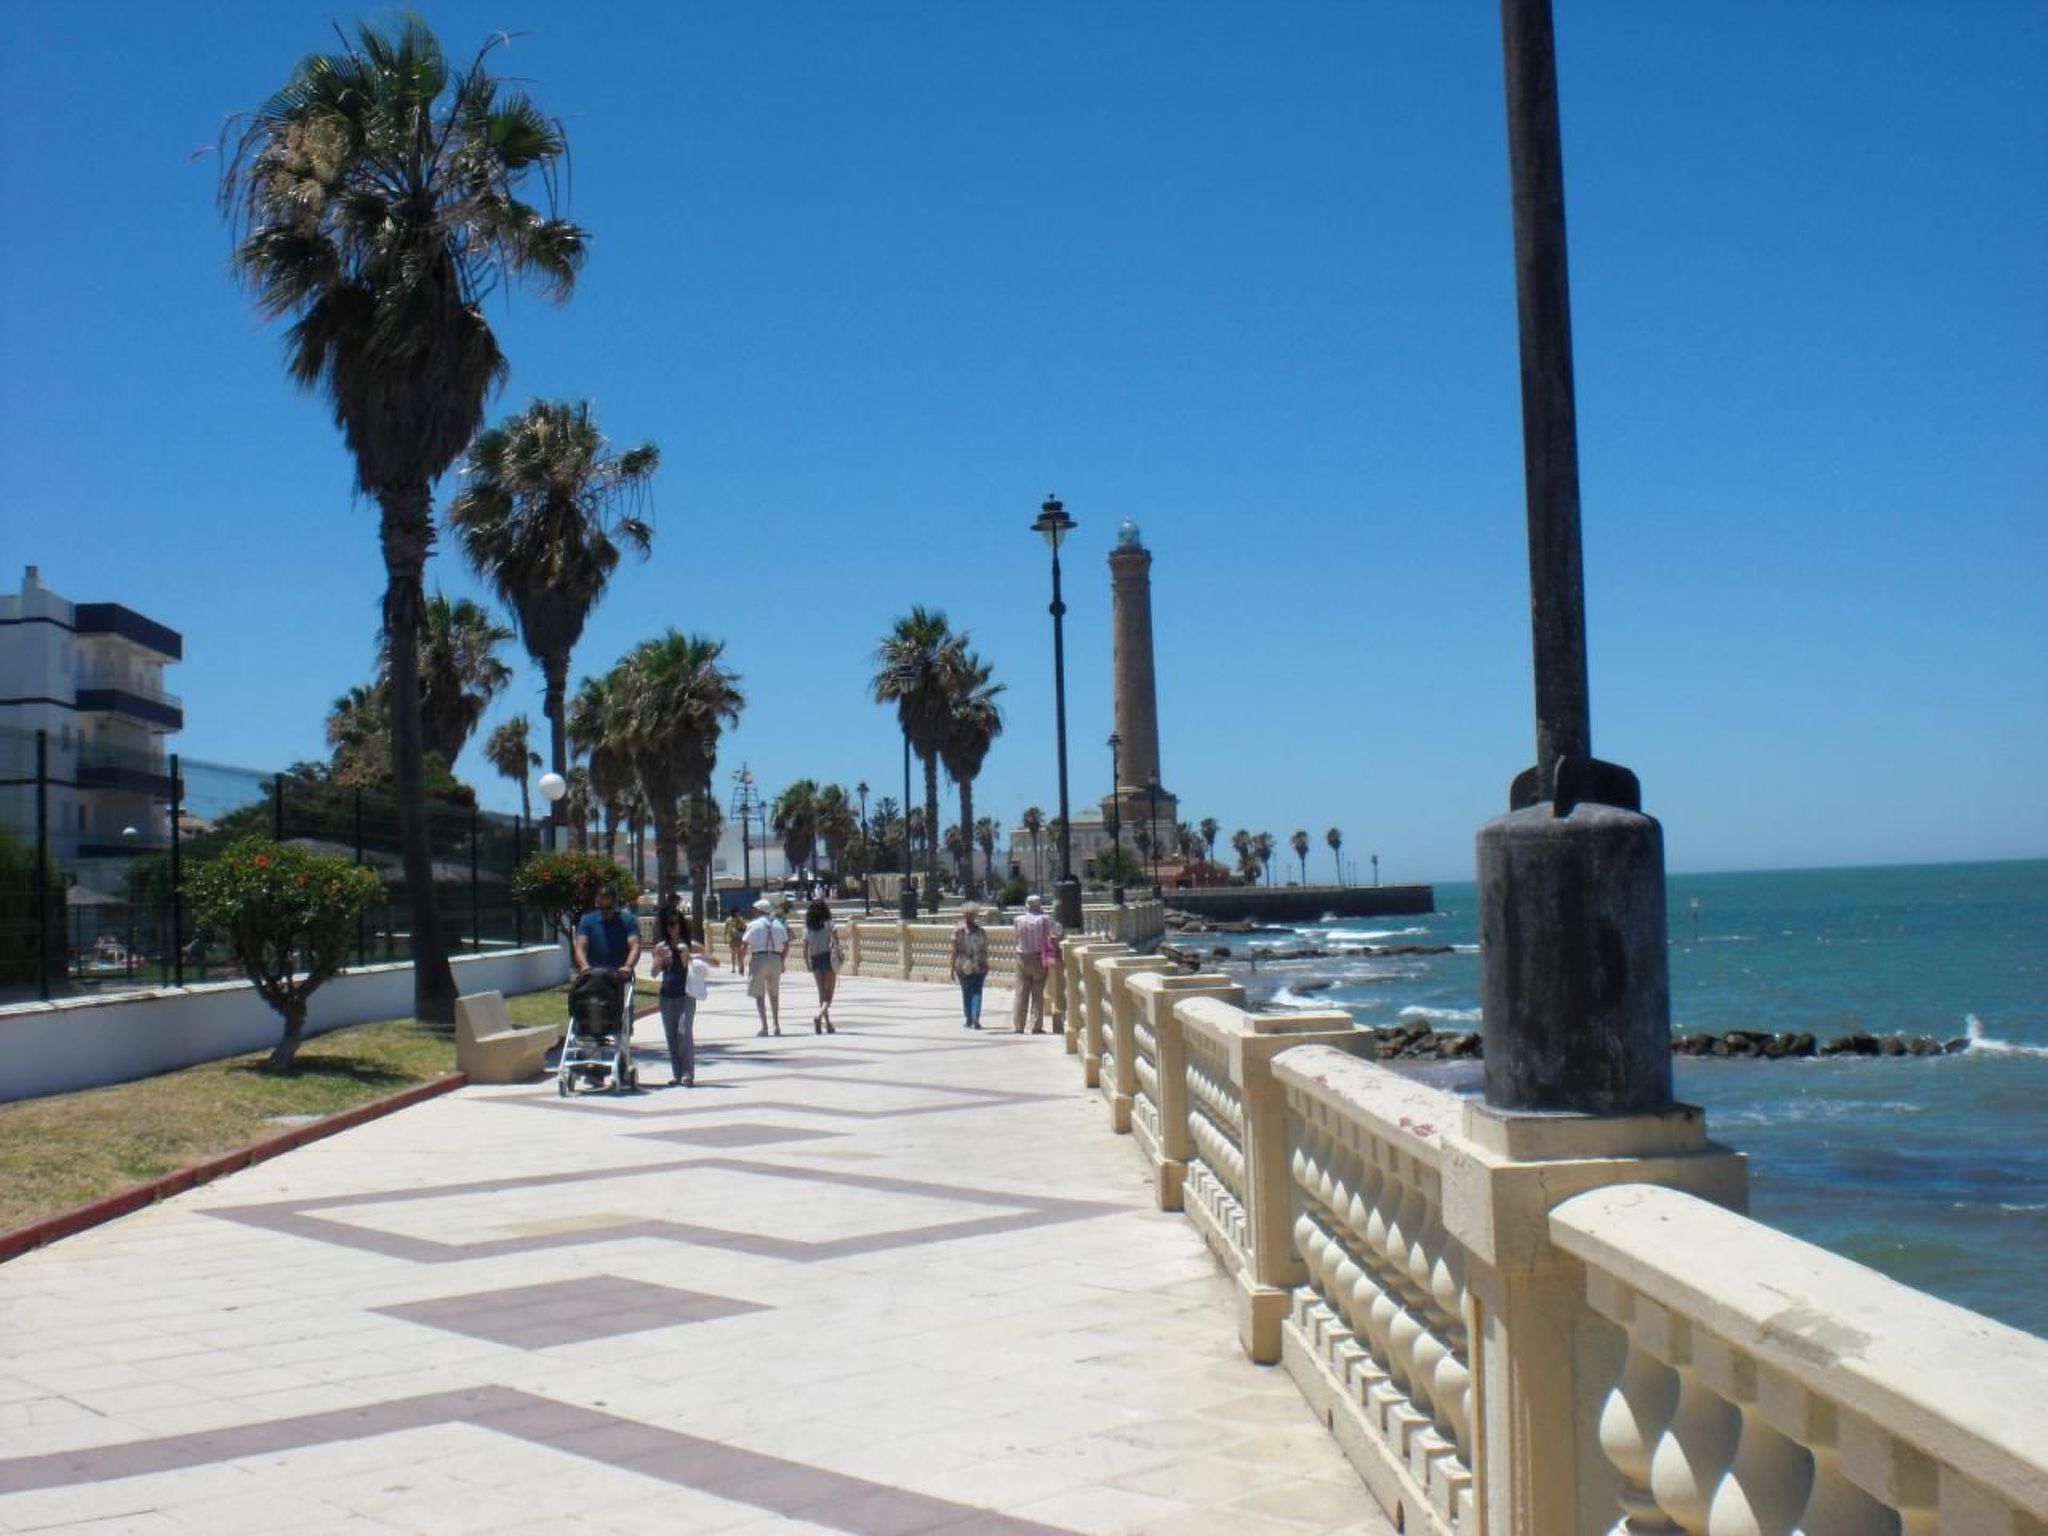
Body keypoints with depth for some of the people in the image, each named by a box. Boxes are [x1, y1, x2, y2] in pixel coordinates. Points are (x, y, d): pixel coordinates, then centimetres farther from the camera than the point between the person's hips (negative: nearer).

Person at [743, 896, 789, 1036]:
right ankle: (777, 1025, 13)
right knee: (773, 994, 18)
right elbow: (786, 947, 9)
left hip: (758, 958, -4)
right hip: (775, 959, 4)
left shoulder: (753, 925, 0)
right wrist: (782, 961, 18)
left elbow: (745, 946, -5)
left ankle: (764, 1026, -9)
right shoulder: (778, 924, 13)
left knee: (759, 995, 0)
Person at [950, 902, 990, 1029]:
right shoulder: (981, 931, -1)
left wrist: (953, 967, -1)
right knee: (977, 992, 2)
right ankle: (976, 1018, -15)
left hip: (963, 966, 0)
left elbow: (954, 951, -7)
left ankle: (969, 1020, 16)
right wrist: (985, 966, 13)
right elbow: (985, 951, 2)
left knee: (966, 992, 11)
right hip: (979, 966, 0)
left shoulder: (958, 930, -6)